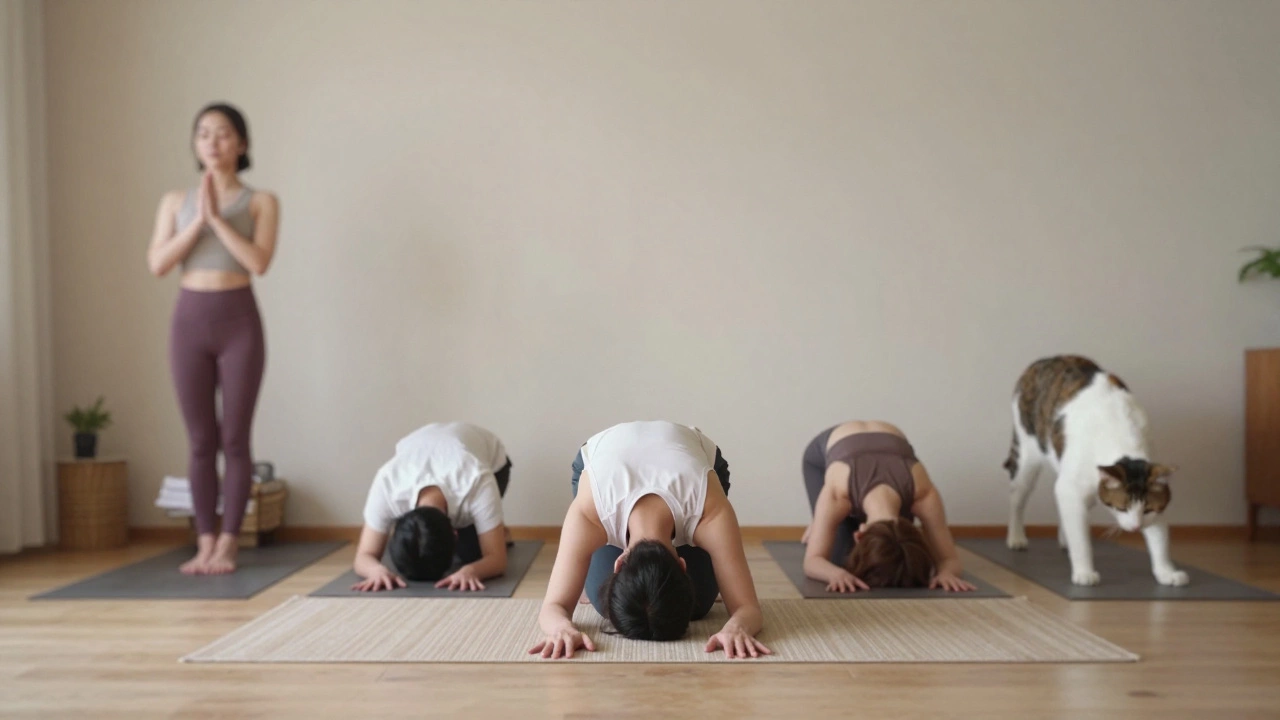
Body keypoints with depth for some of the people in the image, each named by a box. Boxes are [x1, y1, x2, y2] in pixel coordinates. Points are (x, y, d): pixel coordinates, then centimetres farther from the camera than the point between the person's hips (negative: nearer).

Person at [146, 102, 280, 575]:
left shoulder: (261, 202, 2)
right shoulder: (175, 201, 10)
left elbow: (259, 262, -12)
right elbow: (157, 264, 0)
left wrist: (217, 217, -11)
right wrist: (197, 221, -8)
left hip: (238, 320, -2)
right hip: (190, 319, 3)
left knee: (235, 438, 1)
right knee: (200, 439, 5)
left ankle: (227, 544, 9)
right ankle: (204, 542, 13)